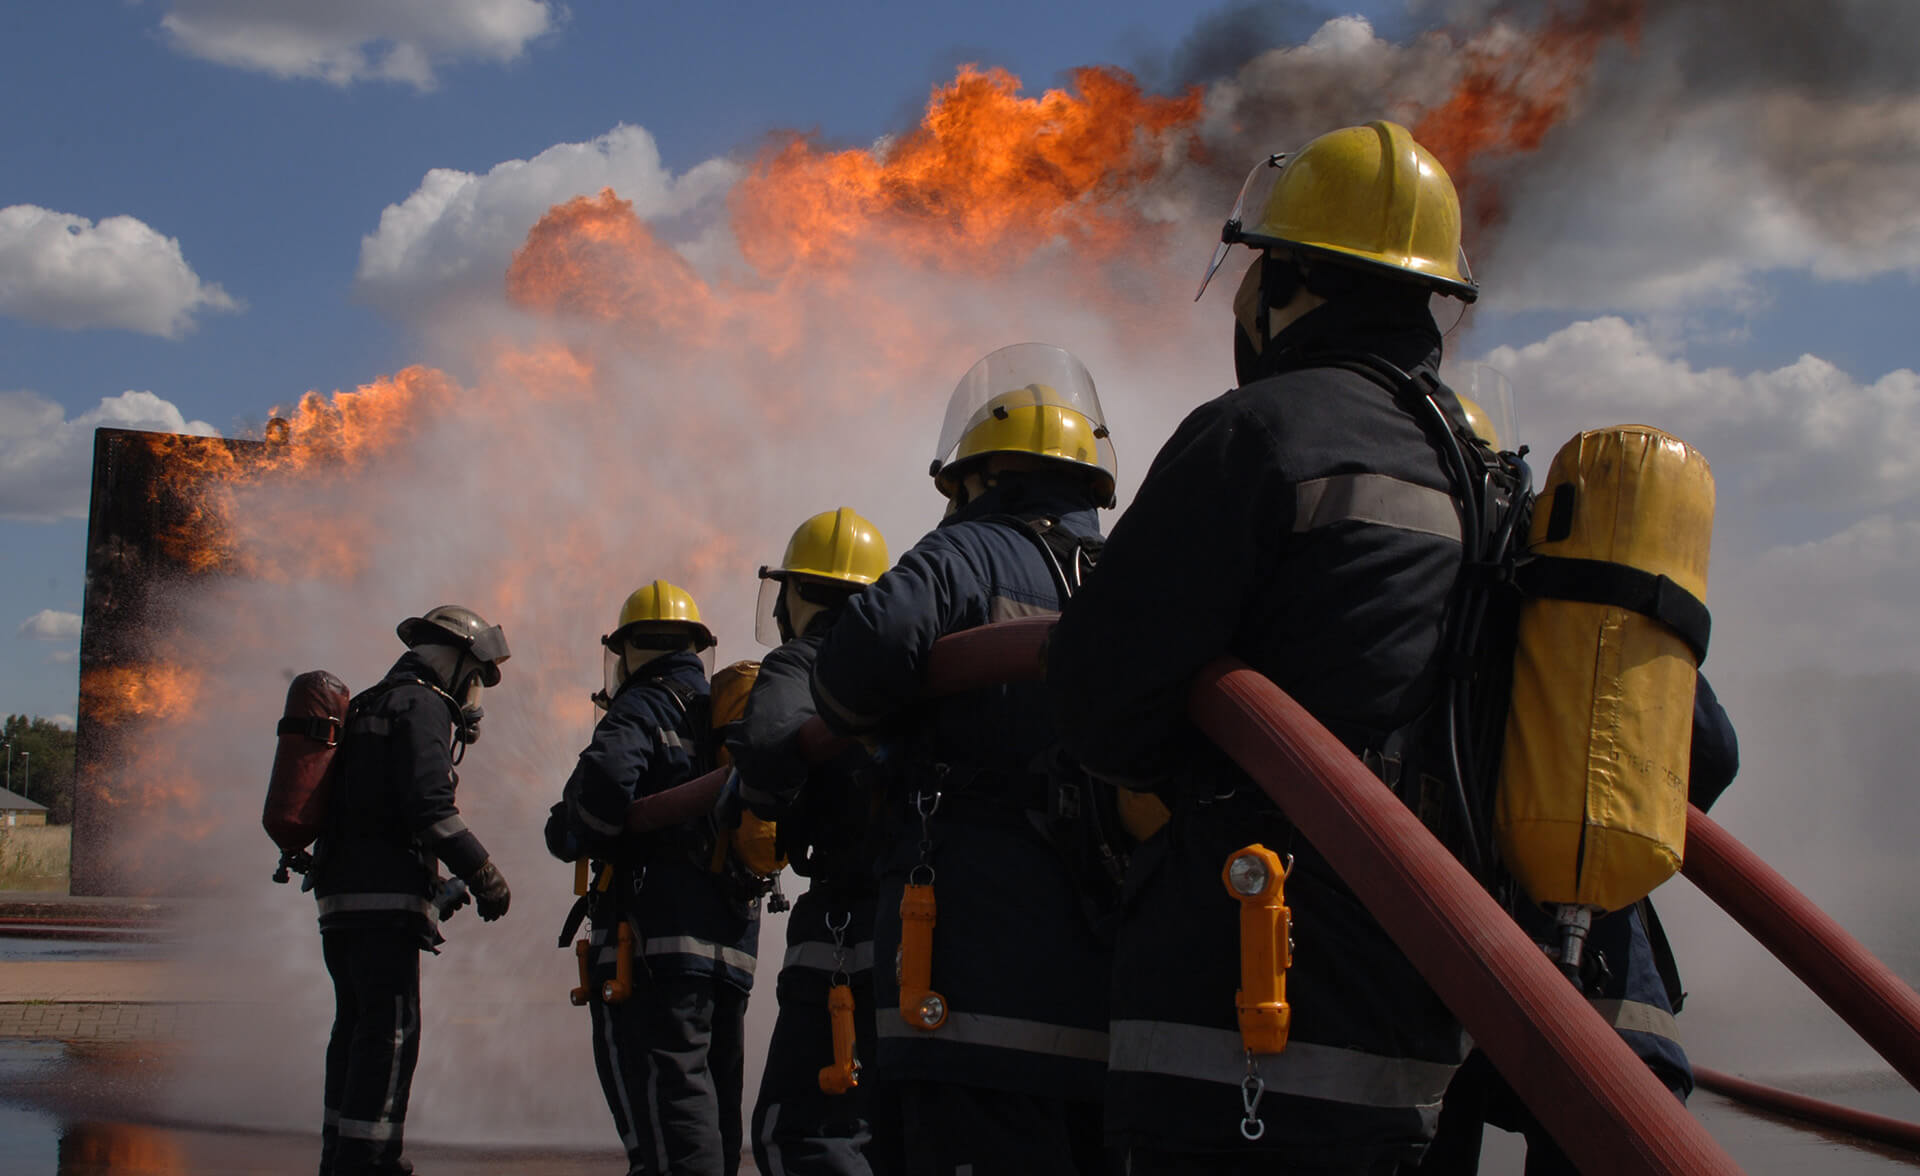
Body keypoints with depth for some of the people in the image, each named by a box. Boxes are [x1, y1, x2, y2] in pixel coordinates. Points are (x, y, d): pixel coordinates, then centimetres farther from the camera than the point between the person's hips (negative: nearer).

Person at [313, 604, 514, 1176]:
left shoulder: (370, 706, 25)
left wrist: (436, 885, 25)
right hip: (384, 894, -10)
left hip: (340, 893, 10)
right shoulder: (423, 705, -5)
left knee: (357, 1027, 13)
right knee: (390, 1029, -10)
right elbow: (430, 806, -18)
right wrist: (484, 875, -12)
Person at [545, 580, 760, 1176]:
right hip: (732, 944, 8)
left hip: (654, 939, -8)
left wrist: (567, 834, -2)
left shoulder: (642, 709, -1)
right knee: (713, 1120, 14)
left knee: (669, 1122, -15)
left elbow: (605, 782, -21)